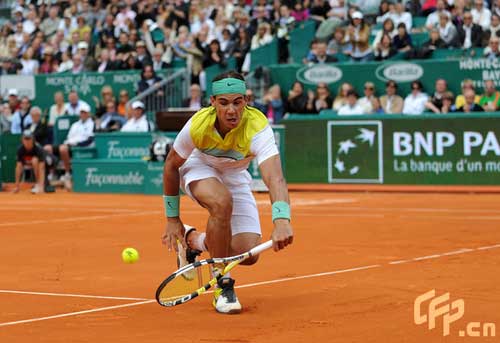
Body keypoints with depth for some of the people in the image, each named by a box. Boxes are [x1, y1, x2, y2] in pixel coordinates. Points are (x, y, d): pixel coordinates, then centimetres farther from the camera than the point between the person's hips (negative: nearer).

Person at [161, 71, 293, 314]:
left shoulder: (258, 128, -36)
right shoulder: (198, 125, -31)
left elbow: (275, 179, -50)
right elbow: (171, 165, -13)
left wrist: (282, 221, -69)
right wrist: (172, 218, -9)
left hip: (235, 177, 2)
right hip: (199, 168, -2)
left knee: (248, 254, -11)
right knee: (222, 202, -38)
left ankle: (194, 240, 21)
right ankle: (221, 284, -19)